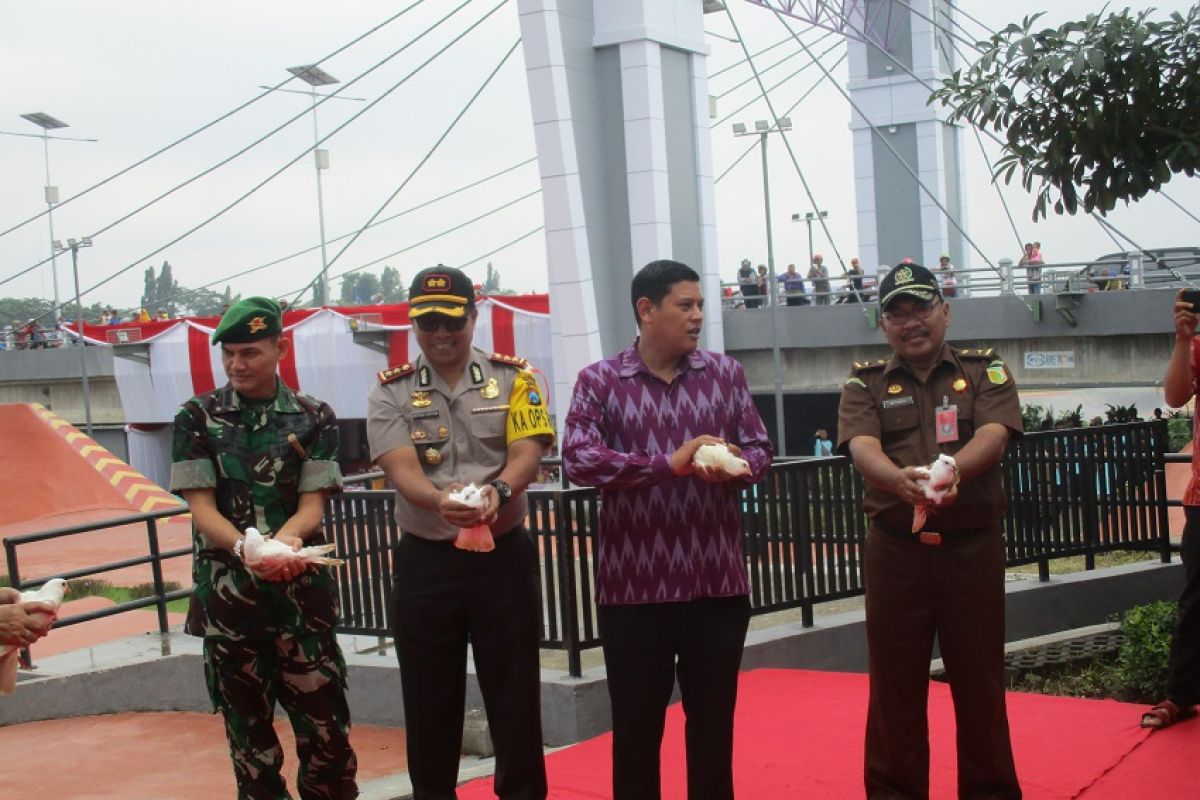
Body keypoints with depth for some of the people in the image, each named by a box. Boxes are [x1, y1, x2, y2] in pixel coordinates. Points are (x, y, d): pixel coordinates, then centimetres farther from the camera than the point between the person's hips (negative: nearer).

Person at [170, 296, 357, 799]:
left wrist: (283, 539, -26)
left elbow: (312, 505, -3)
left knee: (325, 726, 0)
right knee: (248, 727, 10)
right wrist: (244, 546, -25)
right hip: (227, 592, 0)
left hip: (302, 590, 0)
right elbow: (200, 506, -5)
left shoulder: (314, 419, 2)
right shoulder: (197, 418, 2)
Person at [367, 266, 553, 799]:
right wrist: (440, 502, -33)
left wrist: (499, 491, -32)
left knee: (515, 697, 6)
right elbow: (401, 469, -11)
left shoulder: (513, 378, 2)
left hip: (503, 555, 0)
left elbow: (527, 454, -10)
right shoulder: (391, 392, 2)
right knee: (430, 704, 9)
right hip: (425, 561, 1)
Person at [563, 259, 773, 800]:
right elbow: (578, 459, -15)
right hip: (634, 584, -2)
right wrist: (669, 462, -23)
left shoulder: (725, 373, 8)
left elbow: (760, 449, 7)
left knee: (714, 721, 12)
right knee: (636, 725, 8)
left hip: (717, 580, 3)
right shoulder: (599, 381, -1)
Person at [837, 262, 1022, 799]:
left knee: (980, 678, 7)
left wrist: (952, 468, -33)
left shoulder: (985, 371, 6)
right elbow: (862, 447, -11)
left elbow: (992, 436, -11)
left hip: (972, 547, 0)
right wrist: (899, 478, -34)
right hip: (895, 550, 0)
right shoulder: (865, 384, 7)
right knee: (894, 682, 6)